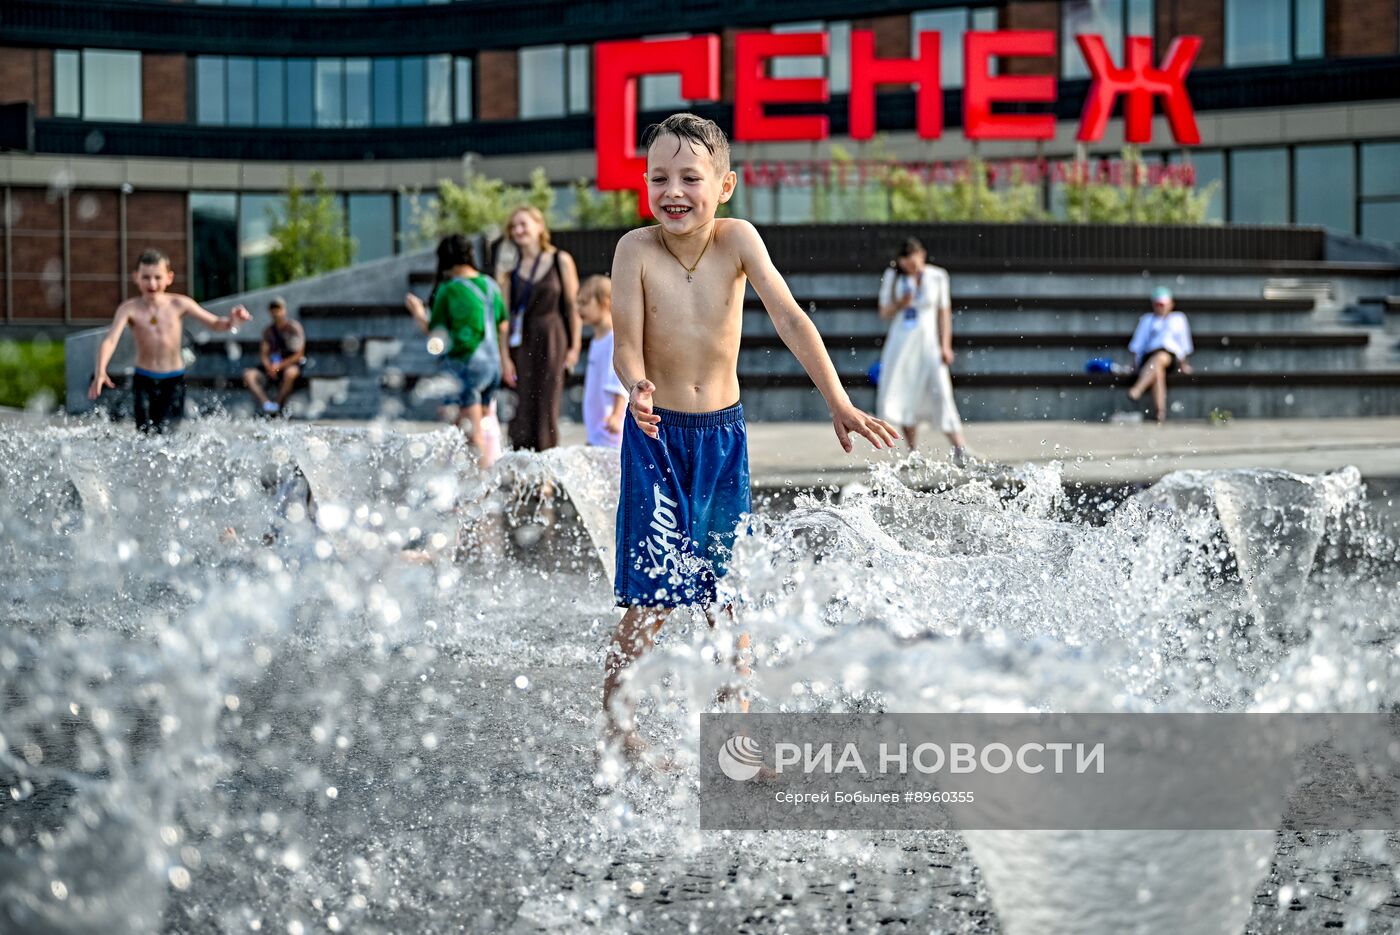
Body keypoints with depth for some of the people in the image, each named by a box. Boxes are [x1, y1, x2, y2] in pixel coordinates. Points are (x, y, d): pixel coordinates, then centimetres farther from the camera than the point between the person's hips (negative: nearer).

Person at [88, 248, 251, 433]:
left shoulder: (179, 304, -3)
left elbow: (215, 323, 4)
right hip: (143, 381, 0)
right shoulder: (130, 308, -7)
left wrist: (231, 322, -21)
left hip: (174, 380, 0)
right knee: (146, 434, -6)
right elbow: (110, 340, -19)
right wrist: (100, 372, -36)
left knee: (164, 433, -14)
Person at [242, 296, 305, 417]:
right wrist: (269, 366, -15)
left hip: (291, 364, -5)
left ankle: (277, 404, -29)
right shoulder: (268, 331, 11)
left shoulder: (294, 328, -4)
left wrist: (280, 365, -17)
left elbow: (299, 354, -10)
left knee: (290, 373, -42)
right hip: (273, 365, 5)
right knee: (248, 374, -20)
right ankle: (266, 404, -37)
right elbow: (264, 354, 7)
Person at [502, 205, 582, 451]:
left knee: (547, 405, 1)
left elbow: (573, 304, 2)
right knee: (523, 406, -2)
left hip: (552, 339, -1)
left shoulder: (560, 261, 1)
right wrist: (504, 358, -3)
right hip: (521, 343, 1)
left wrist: (575, 346, -2)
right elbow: (504, 313, 3)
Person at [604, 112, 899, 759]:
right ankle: (612, 715, 11)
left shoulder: (737, 240, -10)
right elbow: (627, 346, -15)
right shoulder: (637, 250, -13)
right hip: (657, 434, -2)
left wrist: (839, 404, -22)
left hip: (724, 433, 2)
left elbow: (790, 321, -15)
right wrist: (638, 388, -38)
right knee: (655, 596, -7)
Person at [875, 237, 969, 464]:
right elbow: (884, 313, 7)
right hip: (901, 341, 2)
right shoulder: (892, 276, 4)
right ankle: (912, 452, 3)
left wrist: (945, 346, -3)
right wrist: (900, 305, -14)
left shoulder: (937, 276, 1)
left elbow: (944, 312, 3)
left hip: (928, 343, -2)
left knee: (940, 392, -13)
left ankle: (959, 447, -10)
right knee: (902, 396, -3)